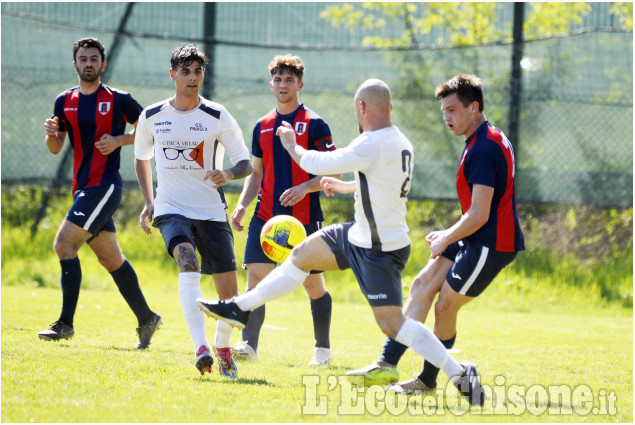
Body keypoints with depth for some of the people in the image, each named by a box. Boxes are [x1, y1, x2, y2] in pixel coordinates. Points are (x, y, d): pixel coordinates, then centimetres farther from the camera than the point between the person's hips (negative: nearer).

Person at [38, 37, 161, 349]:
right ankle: (146, 318, 22)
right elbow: (56, 148, 13)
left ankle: (65, 323, -13)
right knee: (111, 258, 11)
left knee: (64, 243, -16)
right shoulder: (65, 101, 11)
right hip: (83, 188, 7)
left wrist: (119, 140, -11)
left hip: (105, 186, -7)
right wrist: (52, 134, -10)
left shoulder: (118, 100, -3)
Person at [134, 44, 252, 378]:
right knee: (188, 262, -31)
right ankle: (201, 348, -38)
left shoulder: (217, 117, -3)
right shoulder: (151, 117, 4)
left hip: (211, 211, 0)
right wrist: (148, 202, 12)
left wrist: (228, 174, -25)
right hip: (171, 209, 0)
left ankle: (222, 347, 29)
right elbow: (141, 157, 22)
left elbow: (245, 163, -2)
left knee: (228, 293, -1)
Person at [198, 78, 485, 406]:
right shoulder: (398, 142, 5)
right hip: (362, 235, 10)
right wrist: (344, 186, 40)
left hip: (380, 249, -10)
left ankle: (461, 375, -11)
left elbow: (320, 164, -17)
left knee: (391, 323, -10)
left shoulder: (373, 144, -24)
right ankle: (241, 308, 31)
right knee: (302, 255, 18)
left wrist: (291, 145, 3)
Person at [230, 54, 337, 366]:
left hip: (304, 216, -4)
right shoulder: (262, 127, 12)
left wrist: (304, 188, -21)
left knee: (313, 282, 5)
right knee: (255, 276, -11)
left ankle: (322, 348, 20)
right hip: (266, 215, 4)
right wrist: (241, 205, 6)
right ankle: (249, 345, -17)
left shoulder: (314, 125, -3)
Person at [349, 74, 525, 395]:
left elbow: (479, 214, -23)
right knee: (422, 285, 7)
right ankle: (388, 362, 5)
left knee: (445, 307, -4)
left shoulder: (483, 149, -20)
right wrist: (449, 235, 17)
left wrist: (446, 239, -8)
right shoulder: (491, 139, 14)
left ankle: (428, 380, 11)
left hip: (491, 244, -11)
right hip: (477, 239, 11)